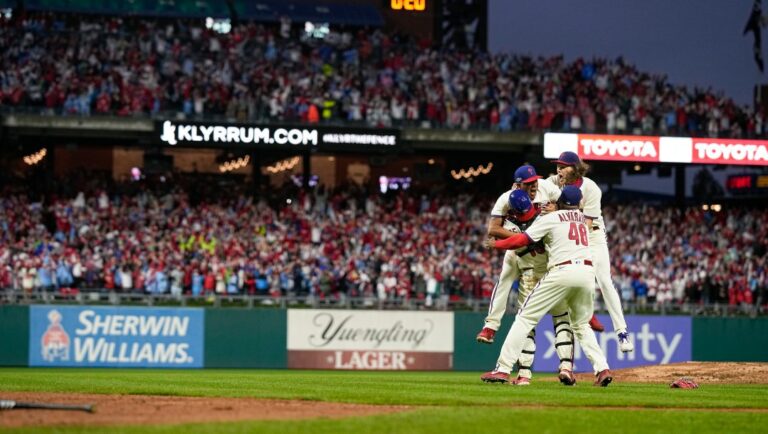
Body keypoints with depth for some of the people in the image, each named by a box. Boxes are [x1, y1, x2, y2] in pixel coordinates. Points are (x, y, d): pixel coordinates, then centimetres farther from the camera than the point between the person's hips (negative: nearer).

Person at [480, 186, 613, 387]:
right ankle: (602, 369, 2)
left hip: (562, 271, -5)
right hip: (587, 271, 5)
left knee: (525, 317, 0)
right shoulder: (583, 219, 23)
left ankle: (503, 369, -7)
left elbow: (522, 240, 2)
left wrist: (495, 244, 16)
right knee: (581, 325, 21)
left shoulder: (551, 218, 7)